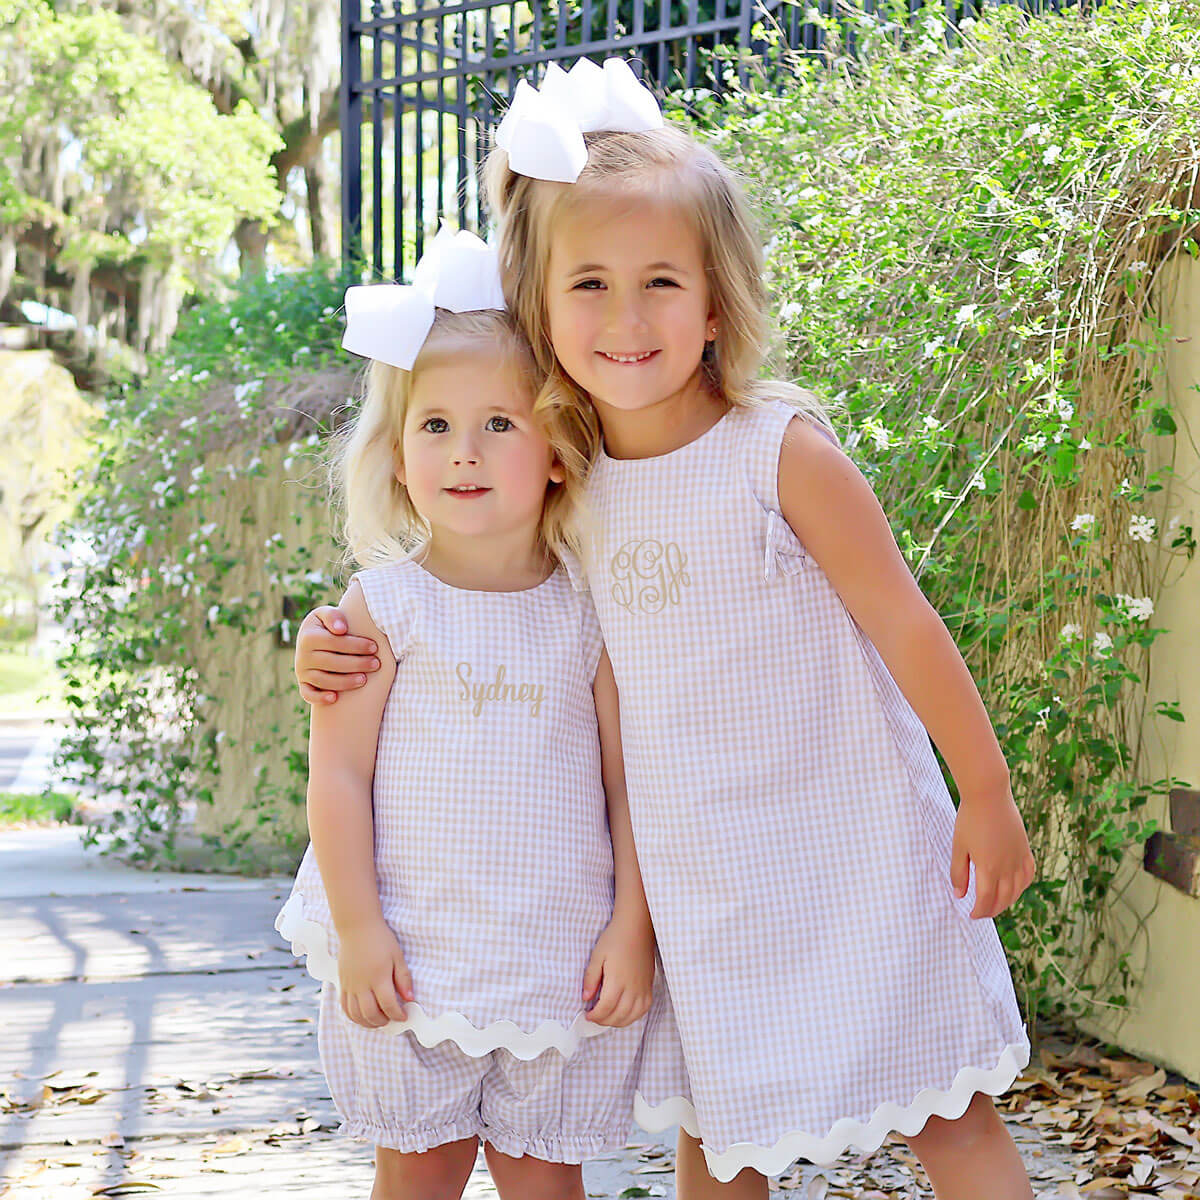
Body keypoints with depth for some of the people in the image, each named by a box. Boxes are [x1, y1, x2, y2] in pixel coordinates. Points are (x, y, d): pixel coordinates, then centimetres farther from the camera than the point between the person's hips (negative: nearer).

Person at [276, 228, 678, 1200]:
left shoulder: (589, 612, 0)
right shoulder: (384, 606, -4)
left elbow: (628, 776, 3)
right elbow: (339, 772, -4)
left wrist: (633, 925, -2)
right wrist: (358, 930, -8)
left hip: (564, 963, 1)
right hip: (412, 956, -1)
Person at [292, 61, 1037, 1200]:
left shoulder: (780, 451, -16)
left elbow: (903, 623, -10)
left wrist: (988, 795, -6)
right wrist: (344, 644, -4)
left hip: (851, 851, -4)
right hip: (699, 880, 5)